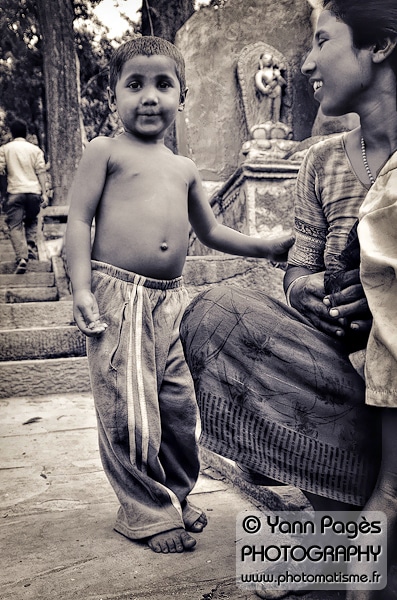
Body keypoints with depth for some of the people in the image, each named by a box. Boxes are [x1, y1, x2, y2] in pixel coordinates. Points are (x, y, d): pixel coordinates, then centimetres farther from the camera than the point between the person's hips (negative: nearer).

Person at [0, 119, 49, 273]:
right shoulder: (35, 149, 8)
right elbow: (41, 172, 3)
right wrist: (44, 193, 3)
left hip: (15, 192, -2)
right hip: (34, 191, 2)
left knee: (15, 226, -1)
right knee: (31, 221, 22)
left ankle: (22, 258, -14)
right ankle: (31, 247, 6)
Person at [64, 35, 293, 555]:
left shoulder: (184, 169, 19)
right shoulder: (106, 152, 3)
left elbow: (209, 230, 27)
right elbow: (80, 220, -2)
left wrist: (264, 246, 20)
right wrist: (82, 287, -13)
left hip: (171, 299, 5)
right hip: (118, 294, -5)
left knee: (179, 405, 9)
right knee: (129, 412, -4)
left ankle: (177, 496, 32)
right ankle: (148, 513, 17)